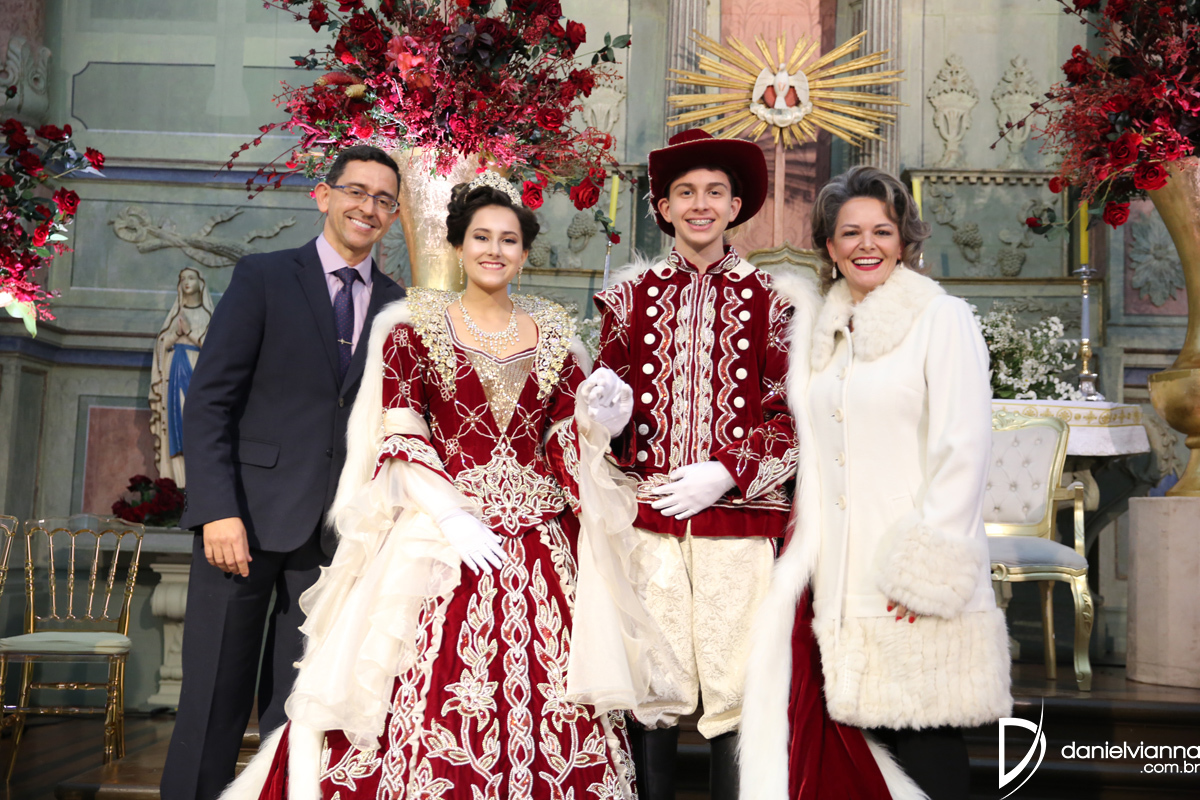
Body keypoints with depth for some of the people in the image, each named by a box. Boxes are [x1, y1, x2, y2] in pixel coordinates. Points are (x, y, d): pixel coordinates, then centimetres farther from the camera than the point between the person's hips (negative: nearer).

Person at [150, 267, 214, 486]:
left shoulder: (208, 315, 7)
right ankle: (180, 486, -5)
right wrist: (177, 331, -7)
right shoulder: (174, 314, 16)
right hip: (175, 371, 3)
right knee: (177, 424, -4)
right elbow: (162, 344, 10)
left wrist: (189, 331, -11)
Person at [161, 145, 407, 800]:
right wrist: (219, 511, -13)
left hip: (338, 530, 3)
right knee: (214, 701, 4)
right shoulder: (263, 278, 2)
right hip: (248, 518, -2)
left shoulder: (399, 307, 10)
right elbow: (207, 402, -4)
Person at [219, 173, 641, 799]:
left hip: (541, 541, 3)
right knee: (432, 700, -6)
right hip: (440, 535, -2)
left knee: (544, 702, 2)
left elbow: (568, 440, 11)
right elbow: (401, 438, -4)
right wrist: (451, 516, -15)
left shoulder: (553, 331, 12)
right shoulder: (416, 323, 4)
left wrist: (597, 420, -10)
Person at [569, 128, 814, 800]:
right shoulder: (631, 295, 11)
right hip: (647, 520, 2)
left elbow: (792, 416, 3)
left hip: (738, 522, -1)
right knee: (652, 693, 7)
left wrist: (726, 471, -9)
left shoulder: (770, 300, 6)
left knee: (738, 693, 2)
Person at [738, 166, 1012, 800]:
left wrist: (926, 570, -14)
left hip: (913, 590, -5)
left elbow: (963, 451, -9)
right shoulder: (814, 336, 16)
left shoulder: (942, 319, -2)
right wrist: (802, 553, 13)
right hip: (838, 581, 5)